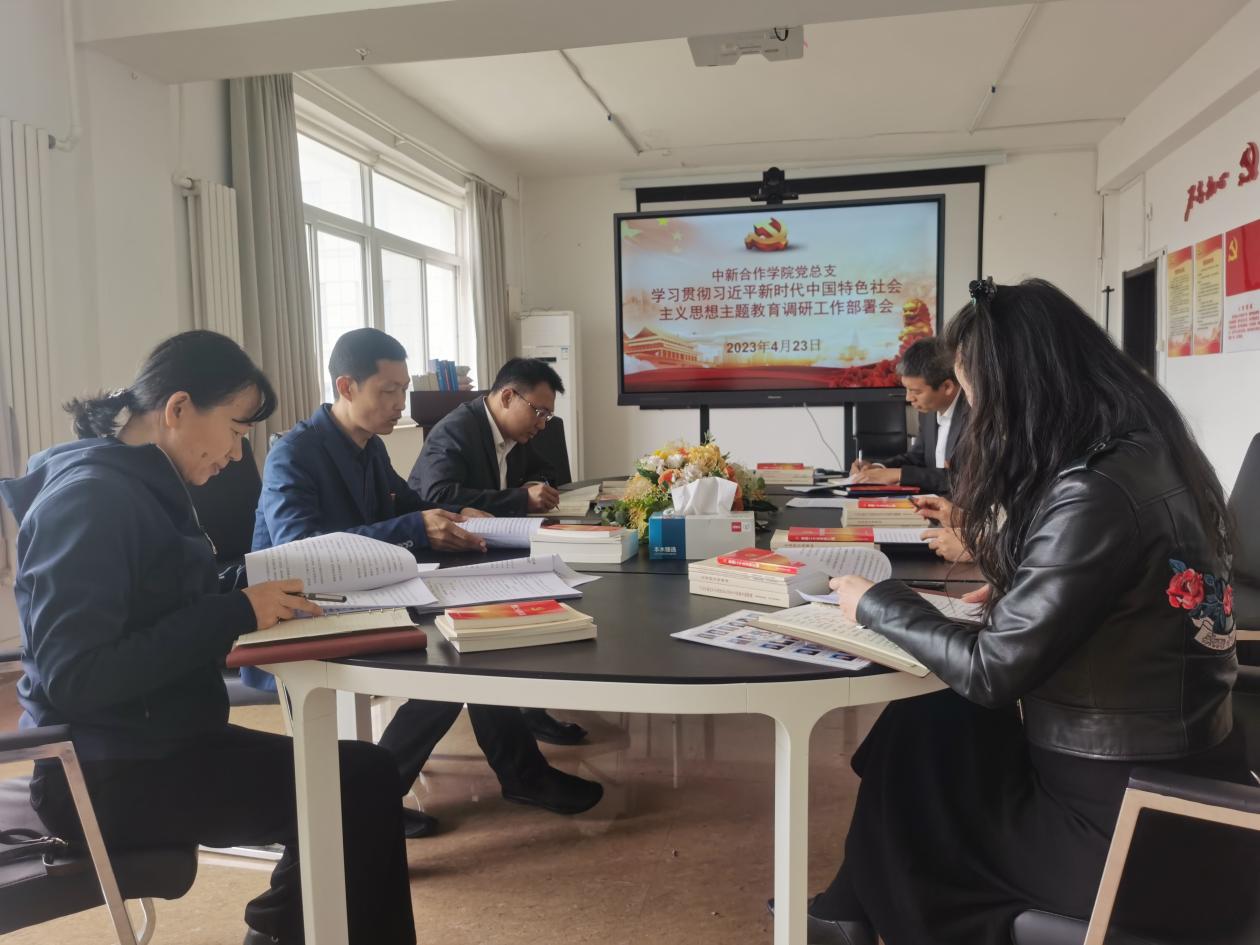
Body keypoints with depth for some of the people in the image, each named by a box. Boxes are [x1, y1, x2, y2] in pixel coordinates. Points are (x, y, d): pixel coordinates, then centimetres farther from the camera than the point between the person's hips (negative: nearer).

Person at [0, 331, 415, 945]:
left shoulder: (144, 486, 10)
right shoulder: (90, 496, -20)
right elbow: (76, 677, -25)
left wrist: (261, 602, -5)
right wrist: (236, 614, -23)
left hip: (153, 745, 9)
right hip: (107, 775, -9)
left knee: (363, 773, 2)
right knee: (360, 790, -14)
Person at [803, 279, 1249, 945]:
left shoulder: (1098, 494, -27)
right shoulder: (1149, 454, 1)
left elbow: (991, 671, -22)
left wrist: (876, 603, -9)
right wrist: (1012, 592, 5)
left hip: (1128, 829, -8)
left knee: (910, 750, 8)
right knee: (923, 727, 11)